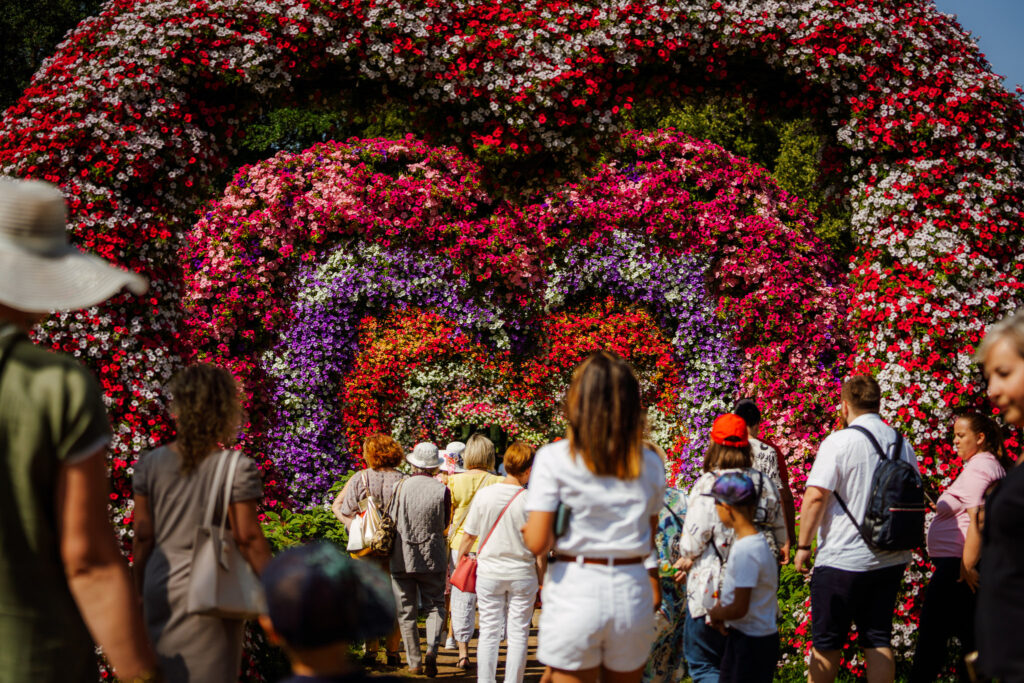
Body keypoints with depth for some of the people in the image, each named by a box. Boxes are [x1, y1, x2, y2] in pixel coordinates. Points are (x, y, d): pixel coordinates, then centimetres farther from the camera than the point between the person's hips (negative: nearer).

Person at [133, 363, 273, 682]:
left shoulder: (150, 464, -1)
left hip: (159, 588, 3)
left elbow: (142, 535, 2)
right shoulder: (238, 469, -11)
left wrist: (140, 590, 13)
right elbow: (248, 539, -11)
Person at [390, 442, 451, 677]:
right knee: (435, 606, 12)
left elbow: (392, 522, 0)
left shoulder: (401, 487, -8)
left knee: (406, 612, 10)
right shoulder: (442, 490, -7)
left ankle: (414, 662, 13)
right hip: (432, 557, 0)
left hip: (402, 558, 0)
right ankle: (432, 649, -9)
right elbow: (444, 524, 5)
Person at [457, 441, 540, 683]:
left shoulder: (484, 495, -6)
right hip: (522, 573, -1)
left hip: (489, 571, 2)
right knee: (518, 633, 7)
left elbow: (468, 536, 2)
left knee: (489, 631, 9)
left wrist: (459, 561, 18)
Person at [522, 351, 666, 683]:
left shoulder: (554, 459, -7)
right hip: (632, 591, 3)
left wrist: (527, 530, 9)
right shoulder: (650, 464, 4)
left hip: (574, 591, -3)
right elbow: (649, 536, 9)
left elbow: (537, 543, -12)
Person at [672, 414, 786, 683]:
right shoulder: (764, 483, 4)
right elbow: (780, 536, 13)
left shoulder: (707, 484, -13)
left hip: (712, 589, -5)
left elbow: (694, 540, -15)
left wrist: (687, 560, 5)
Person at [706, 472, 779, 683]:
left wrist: (714, 614, -7)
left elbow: (739, 609, -24)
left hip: (751, 643, -10)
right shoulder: (757, 541, 5)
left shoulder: (744, 550, -25)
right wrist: (721, 608, 4)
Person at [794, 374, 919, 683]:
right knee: (878, 641, 10)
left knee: (826, 644, 6)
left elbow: (815, 497, -16)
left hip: (842, 560, -5)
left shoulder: (839, 442, -12)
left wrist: (803, 546, -6)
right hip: (891, 559, 6)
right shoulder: (903, 444, 6)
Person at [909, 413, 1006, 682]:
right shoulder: (993, 466, 20)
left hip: (957, 562, -10)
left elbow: (978, 522, -20)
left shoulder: (976, 468, -12)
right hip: (964, 563, 10)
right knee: (969, 637, 11)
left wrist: (968, 567, -23)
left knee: (931, 635, -4)